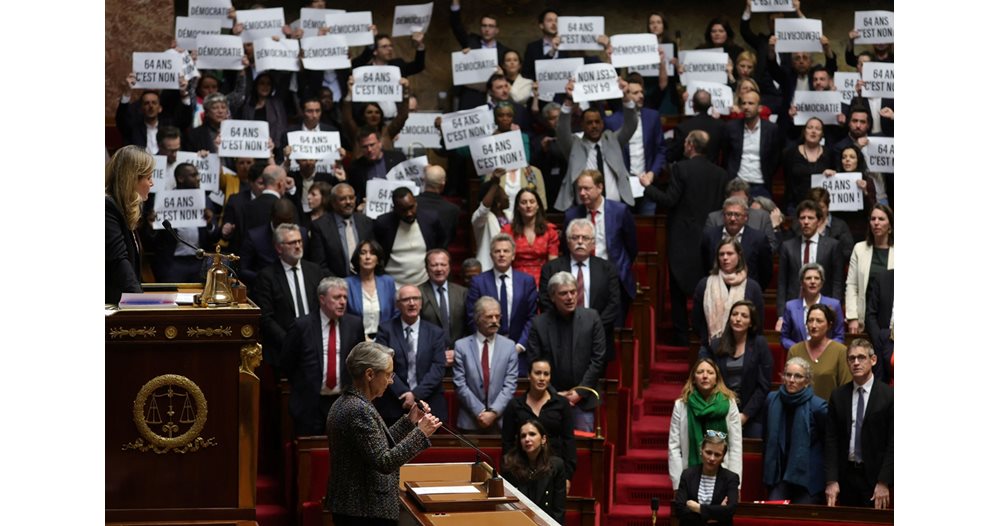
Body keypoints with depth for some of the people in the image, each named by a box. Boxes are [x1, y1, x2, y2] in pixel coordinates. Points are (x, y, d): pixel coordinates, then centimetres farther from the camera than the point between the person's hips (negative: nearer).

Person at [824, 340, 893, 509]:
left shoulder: (888, 395, -2)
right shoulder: (838, 396, 7)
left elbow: (893, 443, -4)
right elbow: (831, 440, 5)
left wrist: (884, 483, -11)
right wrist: (831, 481, -5)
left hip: (875, 476, -3)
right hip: (846, 475, 3)